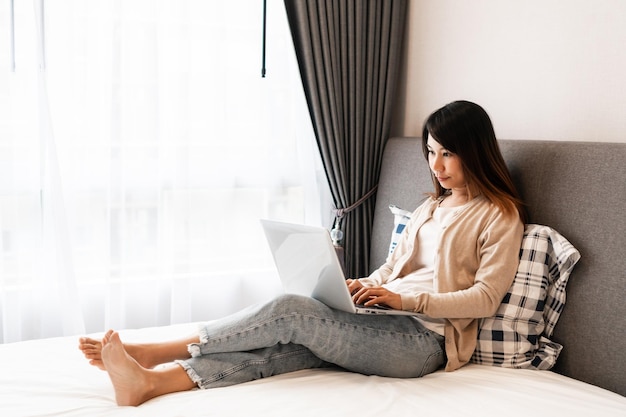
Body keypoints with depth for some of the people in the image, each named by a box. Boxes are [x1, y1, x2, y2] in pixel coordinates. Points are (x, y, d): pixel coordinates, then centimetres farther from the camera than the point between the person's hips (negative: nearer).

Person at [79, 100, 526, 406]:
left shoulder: (500, 215, 2)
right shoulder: (431, 207, 24)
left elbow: (486, 297, -7)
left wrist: (406, 299, -16)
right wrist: (363, 286, 0)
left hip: (427, 339, -6)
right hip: (389, 326, 6)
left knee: (291, 310, -24)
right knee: (289, 346, -22)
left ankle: (152, 352, -20)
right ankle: (150, 381, -36)